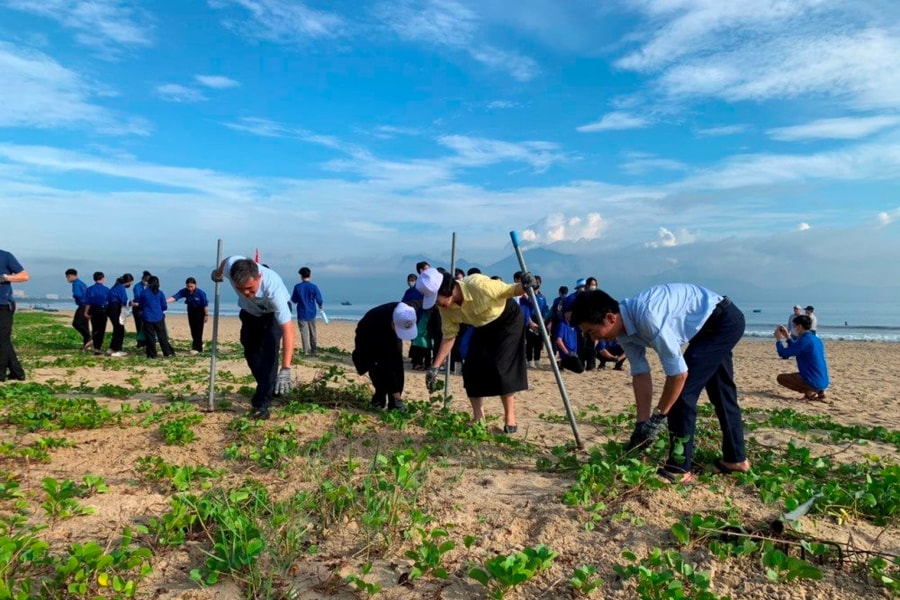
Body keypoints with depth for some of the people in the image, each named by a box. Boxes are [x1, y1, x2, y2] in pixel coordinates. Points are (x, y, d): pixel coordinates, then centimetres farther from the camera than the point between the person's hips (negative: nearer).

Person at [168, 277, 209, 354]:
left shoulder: (201, 293, -25)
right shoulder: (184, 291, -16)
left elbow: (205, 304, -17)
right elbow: (175, 297, -28)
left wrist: (206, 315, -12)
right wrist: (165, 301, -43)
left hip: (199, 311, -5)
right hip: (191, 310, 5)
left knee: (198, 329, -7)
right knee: (193, 329, 8)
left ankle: (197, 348, -3)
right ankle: (199, 345, 24)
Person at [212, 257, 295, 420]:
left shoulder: (273, 288, -47)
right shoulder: (231, 265, -37)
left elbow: (288, 329, -49)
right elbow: (224, 262, -7)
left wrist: (285, 369, -55)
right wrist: (217, 273, 18)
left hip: (274, 311, -5)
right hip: (250, 311, 5)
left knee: (268, 350, -22)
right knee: (250, 351, 7)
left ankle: (262, 404, -19)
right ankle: (270, 389, 28)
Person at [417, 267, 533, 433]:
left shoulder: (478, 285, -36)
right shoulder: (445, 307, -17)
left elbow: (511, 290, -22)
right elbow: (449, 337, -6)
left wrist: (524, 286, -45)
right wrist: (435, 367, -9)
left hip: (508, 321, -6)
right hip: (483, 327, 6)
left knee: (501, 368, -17)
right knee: (471, 369, -6)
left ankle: (510, 419, -1)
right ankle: (478, 418, 10)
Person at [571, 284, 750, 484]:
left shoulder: (647, 317, -37)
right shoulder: (623, 328, -10)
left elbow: (679, 372, -31)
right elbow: (640, 374, -5)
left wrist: (658, 418, -21)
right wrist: (642, 423, -7)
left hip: (724, 320, -9)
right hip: (710, 325, 9)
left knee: (683, 391, -14)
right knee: (720, 391, 20)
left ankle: (679, 469, -4)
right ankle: (735, 459, 36)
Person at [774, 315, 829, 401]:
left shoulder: (804, 340, -17)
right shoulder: (816, 339, 12)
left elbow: (783, 354, -15)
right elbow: (796, 349, 27)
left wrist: (778, 339, 0)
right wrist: (787, 337, 24)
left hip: (814, 383, -9)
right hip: (823, 382, 9)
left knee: (781, 378, 3)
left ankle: (809, 392, -6)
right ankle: (819, 391, 12)